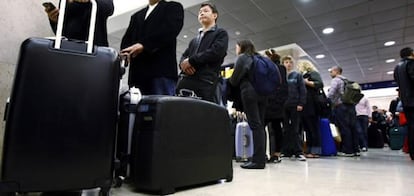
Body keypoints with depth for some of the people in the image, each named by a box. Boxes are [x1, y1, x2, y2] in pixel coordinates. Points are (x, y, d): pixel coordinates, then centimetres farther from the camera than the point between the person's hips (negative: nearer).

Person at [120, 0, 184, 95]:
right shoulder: (136, 16, 32)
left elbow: (171, 29, -4)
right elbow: (127, 39, 19)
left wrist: (144, 45, -15)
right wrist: (125, 52, -5)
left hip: (162, 69, -4)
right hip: (138, 72, 5)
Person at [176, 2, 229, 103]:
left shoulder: (221, 33, 12)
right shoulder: (194, 40, 32)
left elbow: (216, 52, -7)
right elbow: (184, 56, 22)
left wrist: (191, 61, -6)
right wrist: (183, 64, -4)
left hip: (205, 82, -6)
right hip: (184, 82, 6)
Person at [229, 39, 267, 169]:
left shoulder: (242, 57, 5)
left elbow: (234, 79, 1)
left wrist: (228, 81, 20)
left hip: (249, 92, -7)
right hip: (262, 92, 7)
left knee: (255, 125, -12)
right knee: (260, 125, 5)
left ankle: (258, 160, -14)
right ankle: (261, 157, 5)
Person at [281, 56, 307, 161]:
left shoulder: (297, 75, 9)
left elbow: (302, 90, 3)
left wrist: (301, 104, -8)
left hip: (295, 105, -1)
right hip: (283, 105, 2)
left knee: (295, 129, 0)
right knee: (286, 129, 5)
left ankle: (298, 152, 2)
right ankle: (287, 151, 11)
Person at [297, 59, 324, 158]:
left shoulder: (313, 73, 2)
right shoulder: (302, 76, 23)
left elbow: (320, 84, -14)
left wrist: (306, 82, -14)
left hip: (311, 106, -8)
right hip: (305, 106, 8)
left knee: (314, 128, -7)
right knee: (307, 128, 7)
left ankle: (316, 151, -5)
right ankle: (309, 150, 10)